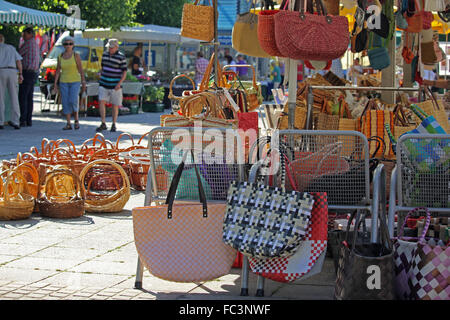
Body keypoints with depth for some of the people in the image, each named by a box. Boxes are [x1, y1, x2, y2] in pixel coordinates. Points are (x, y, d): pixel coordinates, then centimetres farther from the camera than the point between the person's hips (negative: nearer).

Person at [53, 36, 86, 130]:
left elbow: (81, 70, -3)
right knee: (65, 103, -2)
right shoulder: (60, 57, 6)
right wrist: (55, 83, 1)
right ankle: (68, 124, 4)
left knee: (73, 101, -16)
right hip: (64, 82, 3)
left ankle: (76, 120, 5)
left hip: (75, 81, -3)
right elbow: (58, 71, 8)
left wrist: (83, 83, -6)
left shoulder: (76, 55, -3)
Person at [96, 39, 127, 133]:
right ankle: (103, 124, -9)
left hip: (115, 85, -4)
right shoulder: (105, 54, 7)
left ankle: (114, 125, 18)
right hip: (104, 84, 4)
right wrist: (100, 80, 18)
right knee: (101, 102, -11)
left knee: (115, 105, 4)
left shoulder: (121, 57, -8)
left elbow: (124, 72, -7)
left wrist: (119, 83, -17)